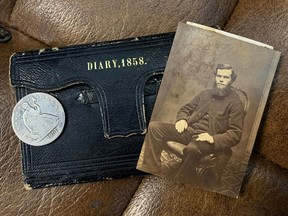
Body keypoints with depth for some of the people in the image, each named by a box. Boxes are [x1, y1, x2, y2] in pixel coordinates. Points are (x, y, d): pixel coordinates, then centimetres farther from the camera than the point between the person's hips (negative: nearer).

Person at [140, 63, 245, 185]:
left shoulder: (235, 103, 0)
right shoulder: (205, 94, 18)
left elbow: (235, 134, -6)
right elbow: (186, 108, 26)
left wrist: (214, 139, -23)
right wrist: (182, 119, 1)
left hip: (209, 139, -6)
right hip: (189, 130, 6)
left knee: (192, 149, -42)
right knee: (154, 127, -15)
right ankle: (152, 170, -16)